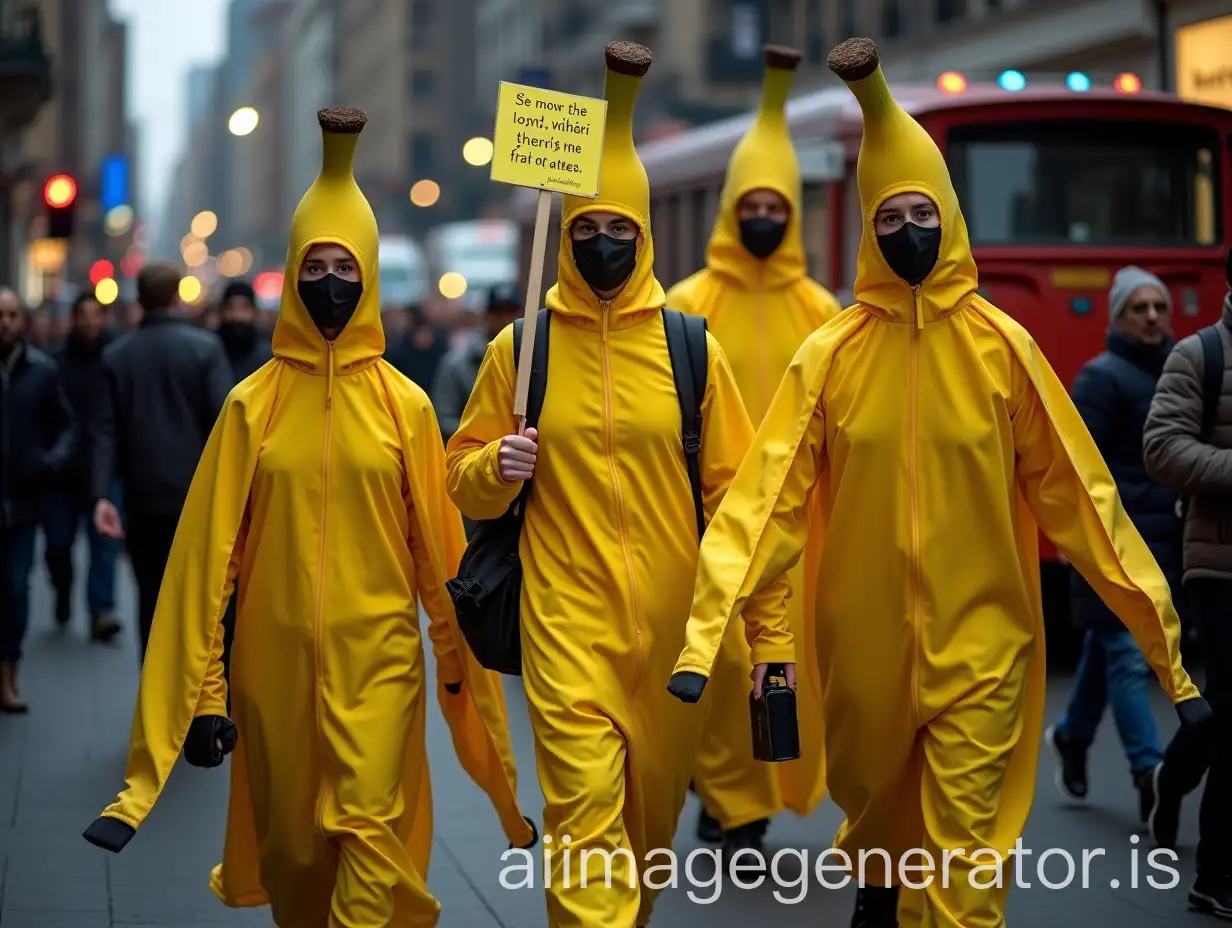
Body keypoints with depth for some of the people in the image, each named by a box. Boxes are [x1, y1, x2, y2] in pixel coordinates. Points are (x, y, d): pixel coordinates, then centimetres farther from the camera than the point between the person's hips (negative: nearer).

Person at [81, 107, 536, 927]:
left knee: (370, 830, -10)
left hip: (377, 653, -1)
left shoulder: (404, 405, 0)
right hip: (277, 655, 1)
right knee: (289, 840, 11)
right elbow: (210, 550, -1)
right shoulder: (253, 404, 0)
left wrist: (456, 654, 9)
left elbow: (437, 540, 5)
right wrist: (203, 690, -3)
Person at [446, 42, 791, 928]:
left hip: (672, 622, 2)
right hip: (566, 618, -1)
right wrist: (496, 468, -13)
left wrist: (768, 627, 0)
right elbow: (465, 479, 11)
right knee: (587, 815, -12)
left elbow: (736, 492, 3)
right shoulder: (519, 349, 3)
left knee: (653, 813, 13)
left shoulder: (690, 348, 3)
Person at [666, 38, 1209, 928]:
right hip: (866, 637, 2)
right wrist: (706, 630, -21)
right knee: (875, 809, 21)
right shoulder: (831, 352, -3)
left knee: (965, 845, -3)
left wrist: (1160, 634, -8)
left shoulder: (1002, 344, -5)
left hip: (978, 638, -2)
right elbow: (768, 493, -11)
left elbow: (1076, 492, -4)